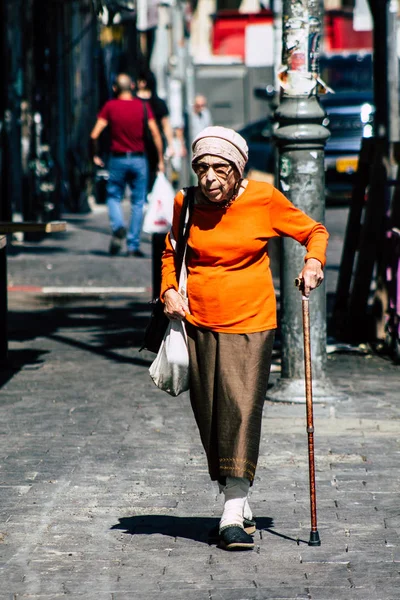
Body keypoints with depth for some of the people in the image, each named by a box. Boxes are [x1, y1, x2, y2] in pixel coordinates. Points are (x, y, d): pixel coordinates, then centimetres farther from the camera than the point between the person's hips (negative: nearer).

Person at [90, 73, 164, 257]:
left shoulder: (110, 106, -2)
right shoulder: (142, 106, -2)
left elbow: (94, 135, -8)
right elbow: (155, 134, -7)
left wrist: (95, 155, 7)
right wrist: (160, 160, -1)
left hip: (117, 159, 0)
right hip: (138, 159, 0)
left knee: (114, 197, 14)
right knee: (138, 202, 8)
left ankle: (118, 227, -15)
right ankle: (133, 245, 5)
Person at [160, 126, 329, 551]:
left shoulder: (263, 199, -6)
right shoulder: (186, 203, 1)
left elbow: (313, 231, 7)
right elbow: (171, 252, 18)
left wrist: (314, 262, -13)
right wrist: (170, 290, 0)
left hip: (251, 325, -3)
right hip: (199, 325, 3)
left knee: (241, 409, -14)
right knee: (211, 417, 5)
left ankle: (233, 515, -14)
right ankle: (238, 505, 21)